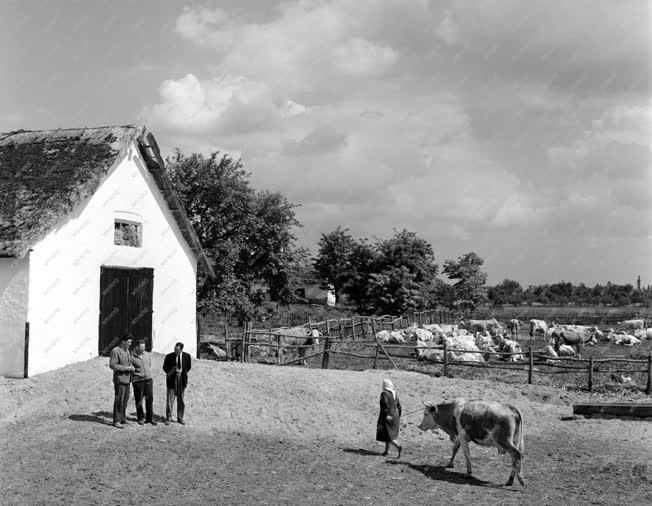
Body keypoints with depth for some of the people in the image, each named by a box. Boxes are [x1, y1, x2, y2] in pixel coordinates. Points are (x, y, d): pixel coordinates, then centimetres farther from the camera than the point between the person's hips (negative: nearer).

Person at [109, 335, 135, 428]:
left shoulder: (127, 351, 13)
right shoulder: (115, 351, -13)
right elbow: (112, 365, -18)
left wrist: (132, 367, 1)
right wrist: (126, 368, -20)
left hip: (127, 379, 8)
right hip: (119, 379, -8)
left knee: (125, 399, 11)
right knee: (119, 400, -6)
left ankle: (122, 418, 21)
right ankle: (116, 421, -1)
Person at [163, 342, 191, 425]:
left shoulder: (187, 356, -1)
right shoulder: (169, 356, -7)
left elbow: (188, 367, 10)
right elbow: (164, 367, 4)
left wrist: (182, 371, -7)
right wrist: (169, 372, -15)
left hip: (182, 379, 2)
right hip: (171, 379, -2)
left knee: (181, 400, 8)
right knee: (170, 400, -3)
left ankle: (180, 418, 18)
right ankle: (168, 418, 6)